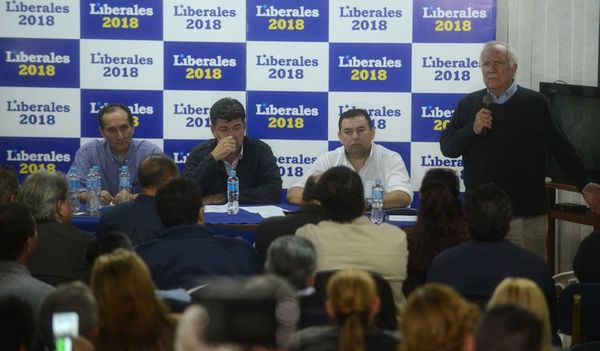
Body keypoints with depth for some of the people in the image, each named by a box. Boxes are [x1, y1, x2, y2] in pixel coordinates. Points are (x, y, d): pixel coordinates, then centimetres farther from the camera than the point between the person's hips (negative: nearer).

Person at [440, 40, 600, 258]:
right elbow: (447, 147, 6)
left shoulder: (535, 103, 2)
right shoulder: (468, 105, 8)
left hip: (527, 215, -2)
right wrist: (473, 129, -11)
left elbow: (562, 149, 5)